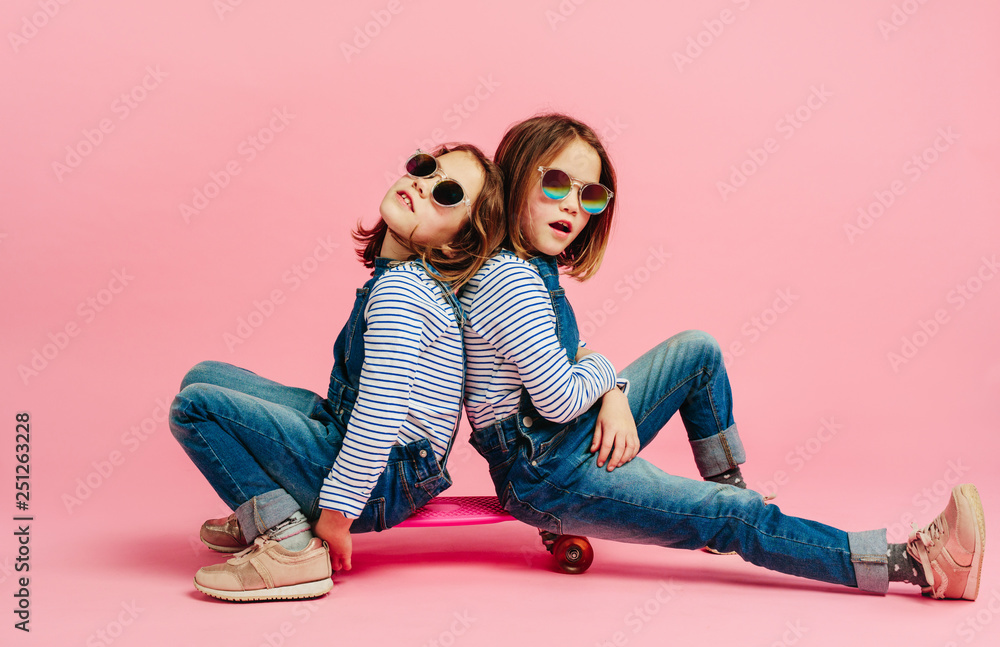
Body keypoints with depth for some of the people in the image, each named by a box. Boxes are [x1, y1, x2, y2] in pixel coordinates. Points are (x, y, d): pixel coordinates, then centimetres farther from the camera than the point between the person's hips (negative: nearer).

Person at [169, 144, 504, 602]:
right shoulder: (416, 276, 9)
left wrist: (335, 515, -19)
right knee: (204, 376, 12)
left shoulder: (399, 289, -22)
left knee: (195, 405, -11)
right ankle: (263, 514, 15)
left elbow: (379, 419, -26)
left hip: (379, 482, -9)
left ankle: (291, 546, -12)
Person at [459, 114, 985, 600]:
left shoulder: (531, 265, 8)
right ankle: (918, 563, -5)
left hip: (576, 437, 10)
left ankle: (726, 488, 23)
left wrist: (614, 396, -8)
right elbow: (561, 399, -27)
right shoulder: (509, 280, -25)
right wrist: (604, 372, -6)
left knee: (698, 350, 15)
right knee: (742, 518, -12)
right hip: (545, 476, -10)